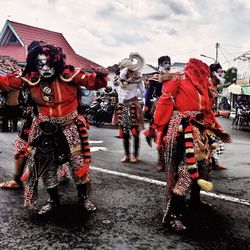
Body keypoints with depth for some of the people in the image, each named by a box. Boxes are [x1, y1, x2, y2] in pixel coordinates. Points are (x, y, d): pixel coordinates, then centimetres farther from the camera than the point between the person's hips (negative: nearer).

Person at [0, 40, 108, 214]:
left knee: (79, 163, 7)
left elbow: (91, 81, -19)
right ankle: (54, 201, 35)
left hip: (70, 127, -3)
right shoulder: (31, 78, -9)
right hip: (45, 129, 3)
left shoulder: (68, 74, -17)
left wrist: (100, 76, -40)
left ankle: (84, 198, 30)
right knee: (46, 166, 13)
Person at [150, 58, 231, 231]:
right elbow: (165, 104, -10)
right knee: (185, 168, -16)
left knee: (201, 164, 16)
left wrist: (218, 131, 23)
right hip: (182, 130, -9)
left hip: (199, 131, 9)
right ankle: (171, 215, -13)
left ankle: (195, 200, 38)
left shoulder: (202, 86, 20)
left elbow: (207, 111, 23)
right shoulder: (178, 81, -4)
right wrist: (155, 128, -14)